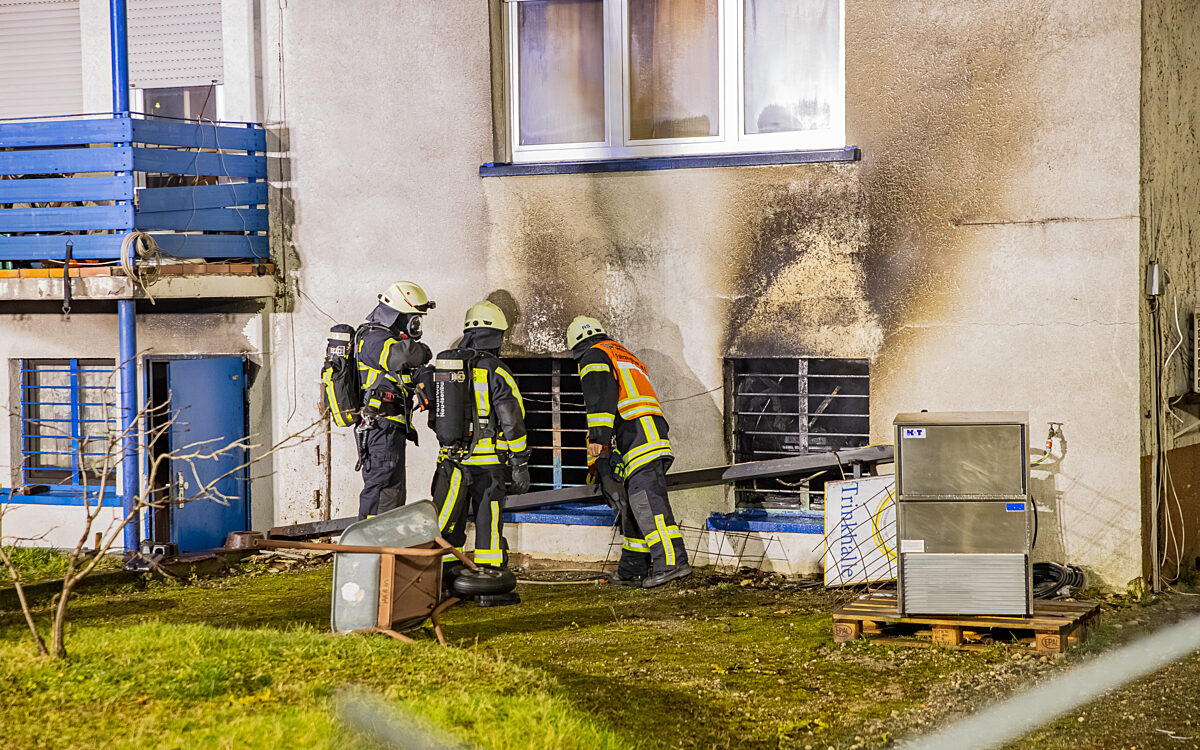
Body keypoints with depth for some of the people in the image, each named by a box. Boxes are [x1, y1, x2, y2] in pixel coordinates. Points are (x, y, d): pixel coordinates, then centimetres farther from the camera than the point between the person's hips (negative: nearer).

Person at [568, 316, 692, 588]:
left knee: (646, 500, -17)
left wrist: (598, 437, -18)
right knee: (633, 502, 12)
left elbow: (601, 397, -9)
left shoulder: (594, 356, 8)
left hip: (636, 432, -9)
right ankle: (632, 570, 14)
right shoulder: (627, 358, 35)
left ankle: (672, 561, -28)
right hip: (653, 431, 9)